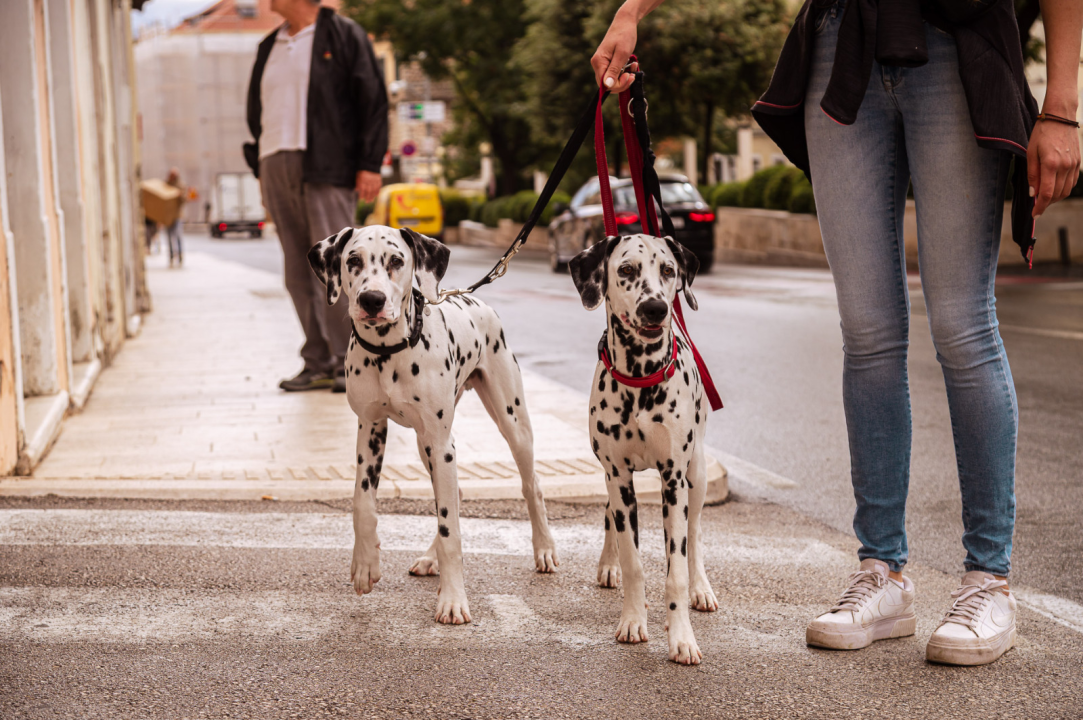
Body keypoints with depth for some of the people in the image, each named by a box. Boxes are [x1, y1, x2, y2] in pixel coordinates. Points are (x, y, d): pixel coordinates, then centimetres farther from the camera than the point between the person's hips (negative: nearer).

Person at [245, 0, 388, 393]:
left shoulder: (344, 35, 1)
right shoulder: (269, 47, 20)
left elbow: (373, 100, -4)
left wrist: (370, 164, -11)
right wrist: (261, 169, 14)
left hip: (325, 168, -6)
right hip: (277, 168, 6)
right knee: (299, 273, 5)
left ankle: (350, 362, -5)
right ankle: (319, 364, 10)